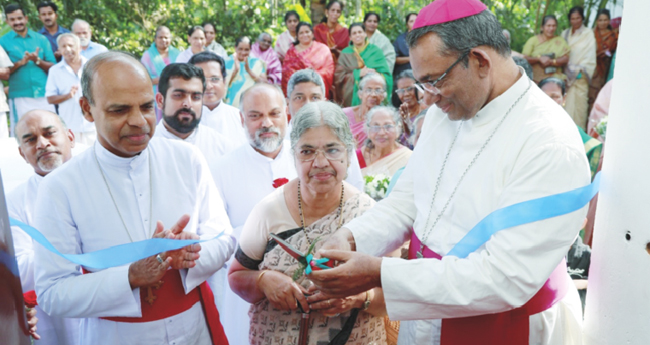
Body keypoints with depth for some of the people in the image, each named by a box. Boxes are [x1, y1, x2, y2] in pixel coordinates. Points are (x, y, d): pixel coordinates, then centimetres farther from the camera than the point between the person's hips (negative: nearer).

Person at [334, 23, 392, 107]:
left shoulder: (376, 51, 9)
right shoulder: (345, 54, 10)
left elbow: (386, 76, 3)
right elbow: (338, 76, -1)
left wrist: (376, 74, -18)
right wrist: (358, 73, -13)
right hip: (352, 96, 0)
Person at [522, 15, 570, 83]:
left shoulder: (560, 41, 12)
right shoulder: (532, 40, 8)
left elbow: (566, 59, 3)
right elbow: (524, 58, -1)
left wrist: (551, 61, -14)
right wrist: (539, 58, -16)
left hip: (554, 78, 1)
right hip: (535, 79, -1)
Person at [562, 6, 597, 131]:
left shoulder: (588, 34, 0)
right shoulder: (565, 34, 12)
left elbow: (590, 55, -4)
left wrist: (580, 71, -12)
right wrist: (566, 71, -1)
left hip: (580, 76, -3)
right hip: (566, 75, 3)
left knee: (579, 103, -5)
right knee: (566, 103, 1)